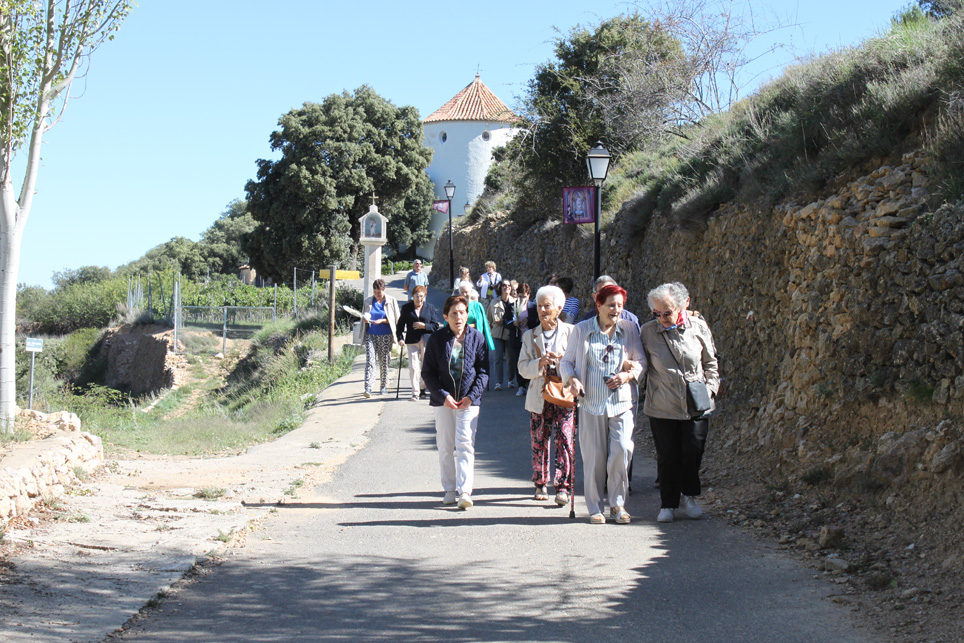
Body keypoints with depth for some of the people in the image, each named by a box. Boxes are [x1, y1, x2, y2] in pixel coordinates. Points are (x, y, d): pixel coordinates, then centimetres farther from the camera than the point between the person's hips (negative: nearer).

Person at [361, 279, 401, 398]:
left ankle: (384, 387, 20)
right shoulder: (368, 302, 9)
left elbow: (396, 320, 1)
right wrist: (365, 319, -5)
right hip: (371, 335, 1)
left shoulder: (391, 301, 2)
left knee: (384, 361, 6)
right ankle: (368, 388, -18)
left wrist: (382, 321, -13)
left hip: (386, 335, -1)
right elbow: (363, 317, 20)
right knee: (369, 360, -11)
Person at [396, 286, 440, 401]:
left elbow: (436, 326, 5)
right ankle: (415, 392, -4)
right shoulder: (406, 308, 6)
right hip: (412, 341, -1)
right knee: (413, 367, -7)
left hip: (426, 341, 1)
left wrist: (424, 326, -11)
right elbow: (401, 324, 7)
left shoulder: (430, 308, 6)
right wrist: (400, 338, -5)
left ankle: (422, 389, 26)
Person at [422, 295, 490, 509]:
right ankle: (450, 490, 18)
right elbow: (428, 373, 1)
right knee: (445, 447, 6)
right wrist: (442, 395, -11)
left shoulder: (477, 338, 1)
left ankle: (464, 491, -13)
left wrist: (471, 396, -9)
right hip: (443, 400, 1)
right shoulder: (437, 338, 0)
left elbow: (483, 371, 4)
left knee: (465, 445, -10)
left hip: (469, 401, -1)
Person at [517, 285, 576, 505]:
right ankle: (540, 484, 21)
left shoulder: (571, 332, 4)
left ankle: (563, 487, -9)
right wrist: (540, 363, -16)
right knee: (539, 441, 6)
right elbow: (523, 368, 3)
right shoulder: (530, 336, 12)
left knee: (564, 439, -12)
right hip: (539, 396, 3)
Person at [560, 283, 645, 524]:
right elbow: (567, 361, 11)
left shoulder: (629, 329, 8)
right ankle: (595, 508, 13)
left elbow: (641, 361, 12)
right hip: (591, 402, -1)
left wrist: (629, 374, -8)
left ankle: (618, 504, 6)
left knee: (622, 450, -12)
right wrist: (572, 379, -8)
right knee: (594, 457, 1)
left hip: (621, 402, 1)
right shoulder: (581, 330, 6)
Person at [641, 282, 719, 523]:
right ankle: (668, 504, 15)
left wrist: (709, 389, 1)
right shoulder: (647, 331, -2)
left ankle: (687, 498, 19)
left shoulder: (698, 327, 0)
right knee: (667, 456, 3)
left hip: (696, 406, 0)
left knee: (693, 452, 0)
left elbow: (710, 363, 11)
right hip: (662, 407, 0)